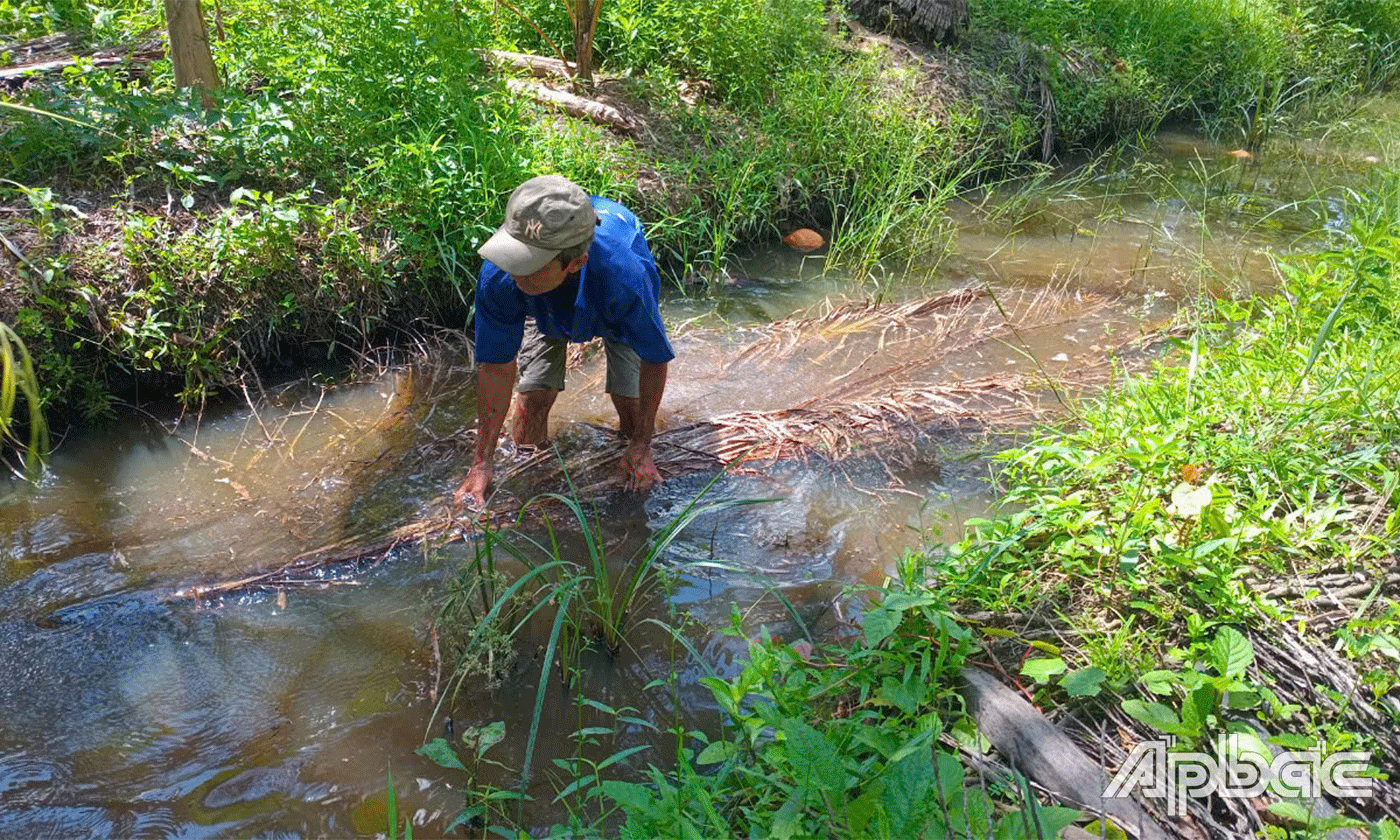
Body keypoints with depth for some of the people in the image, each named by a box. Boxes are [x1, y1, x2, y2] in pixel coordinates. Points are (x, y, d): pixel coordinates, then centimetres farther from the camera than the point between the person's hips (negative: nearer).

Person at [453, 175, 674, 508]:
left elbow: (655, 359, -30)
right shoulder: (498, 276, -42)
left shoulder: (624, 278, -49)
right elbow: (496, 366, -27)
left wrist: (642, 446, -20)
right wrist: (481, 464, -23)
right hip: (547, 311, 1)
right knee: (526, 441, -6)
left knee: (633, 422, -10)